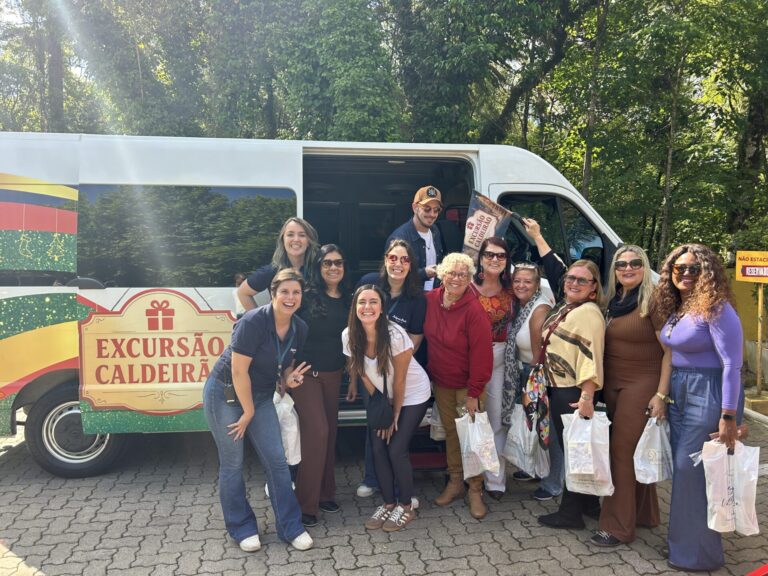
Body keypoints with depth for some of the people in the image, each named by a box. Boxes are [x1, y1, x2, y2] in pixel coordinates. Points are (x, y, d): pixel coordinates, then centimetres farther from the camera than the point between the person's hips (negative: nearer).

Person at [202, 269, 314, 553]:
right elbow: (239, 371, -23)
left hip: (260, 396, 6)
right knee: (233, 463, 3)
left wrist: (289, 379, -12)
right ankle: (242, 528, 21)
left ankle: (291, 527, 13)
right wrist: (249, 411, -14)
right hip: (225, 393, -5)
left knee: (276, 460, 2)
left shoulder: (299, 328, -5)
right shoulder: (253, 322, -26)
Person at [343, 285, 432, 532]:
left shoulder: (395, 335, -29)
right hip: (383, 397, 4)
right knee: (378, 449, -1)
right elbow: (364, 375, -4)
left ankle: (406, 507, 12)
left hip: (412, 396, -4)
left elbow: (399, 381, -19)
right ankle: (388, 503, 20)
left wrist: (395, 415, -9)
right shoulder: (349, 336, -16)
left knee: (396, 450, -9)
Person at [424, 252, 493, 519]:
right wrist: (430, 371, 7)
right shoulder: (430, 300, -5)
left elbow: (481, 354, -19)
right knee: (450, 432, 16)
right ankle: (455, 482, 32)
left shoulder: (474, 310, -20)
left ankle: (475, 490, 18)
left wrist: (474, 392, -17)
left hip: (466, 385, -5)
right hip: (441, 383, 5)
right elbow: (427, 337, 12)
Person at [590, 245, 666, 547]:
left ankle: (618, 525, 6)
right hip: (612, 385, 7)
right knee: (634, 452, 16)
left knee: (623, 451, -4)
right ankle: (644, 514, 31)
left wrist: (661, 394, -17)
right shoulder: (613, 301, 10)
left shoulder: (653, 301, -11)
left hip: (642, 386, -7)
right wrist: (599, 385, 11)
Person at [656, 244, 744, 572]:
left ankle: (698, 553, 15)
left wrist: (728, 416, -22)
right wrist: (664, 393, 12)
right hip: (679, 395, 8)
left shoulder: (716, 309, -15)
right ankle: (684, 542, 31)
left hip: (708, 395, -8)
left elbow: (732, 364, -19)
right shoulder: (674, 309, 9)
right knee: (681, 468, 15)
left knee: (692, 470, -2)